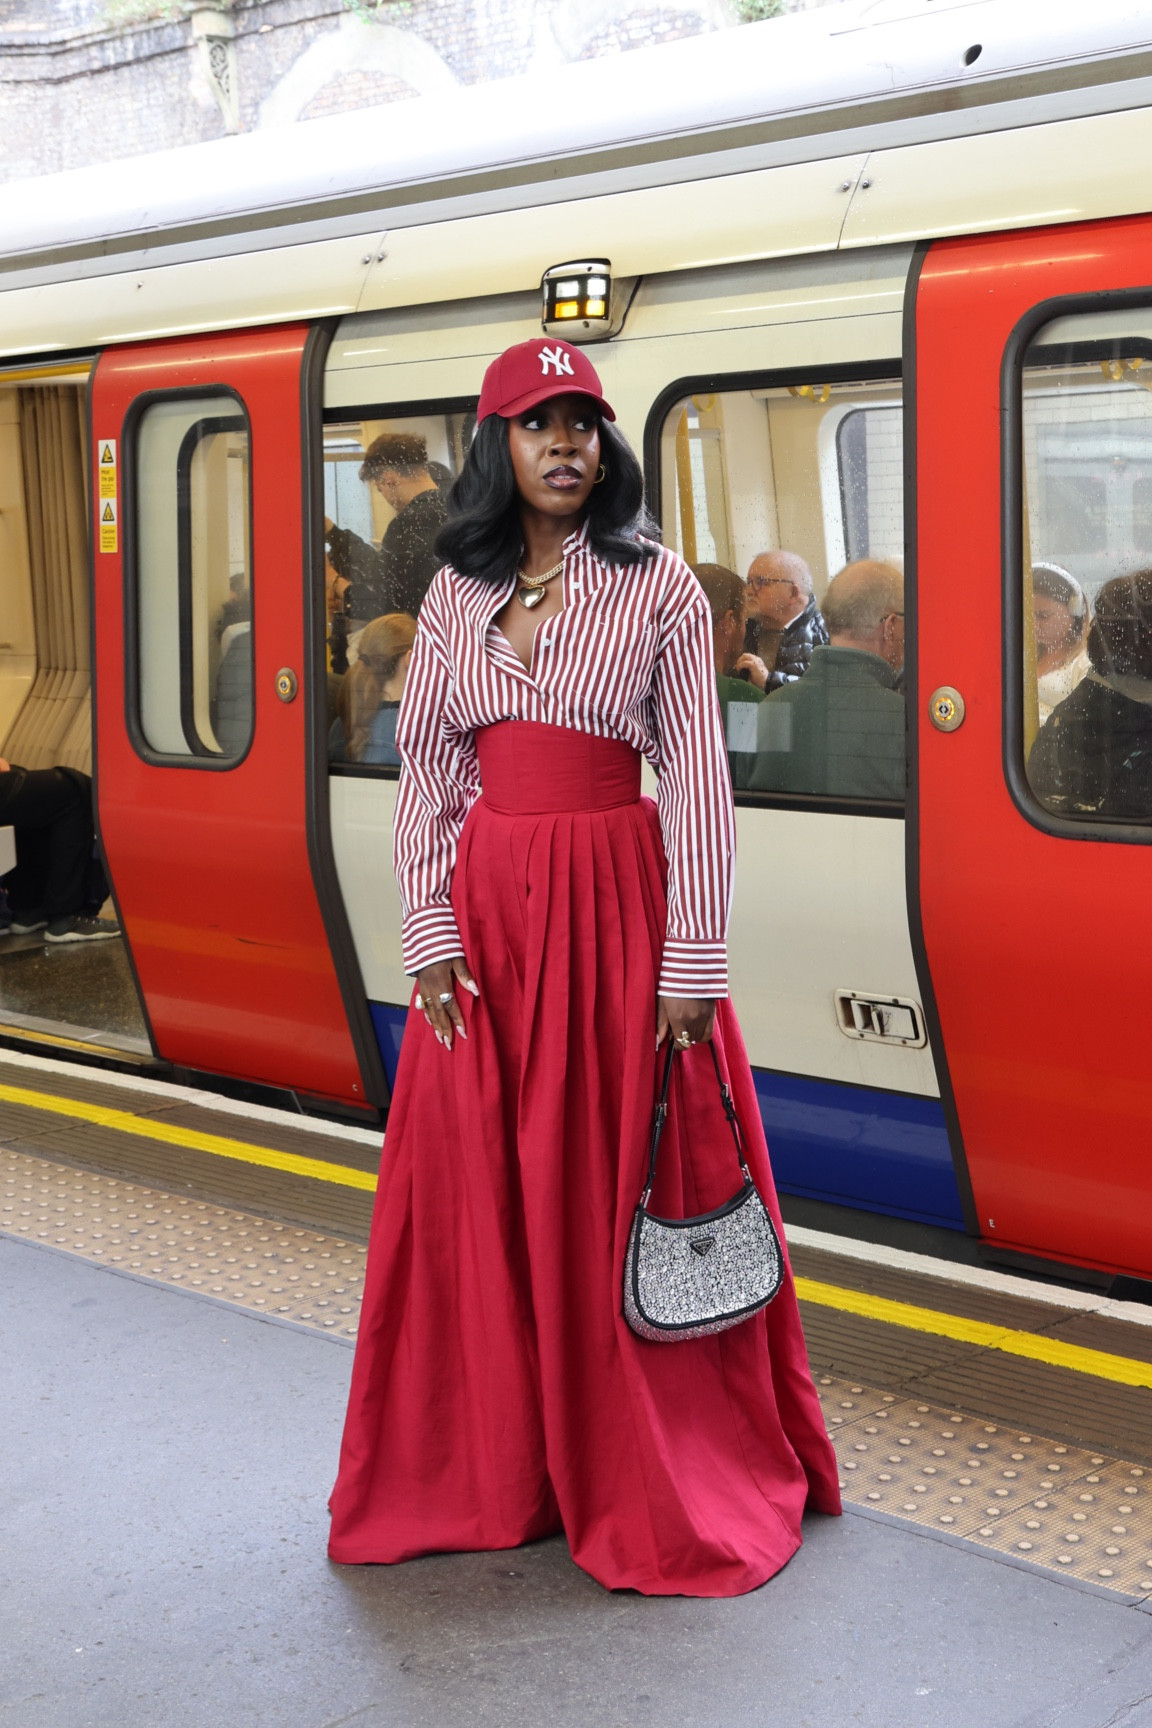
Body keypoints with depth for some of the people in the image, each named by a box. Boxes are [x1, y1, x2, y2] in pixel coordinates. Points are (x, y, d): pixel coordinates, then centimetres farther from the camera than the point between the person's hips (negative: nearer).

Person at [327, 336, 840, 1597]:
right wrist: (431, 937, -3)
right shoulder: (456, 596, 8)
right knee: (473, 1189, 9)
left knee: (626, 1193, 2)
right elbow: (425, 773, 8)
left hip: (616, 903, -4)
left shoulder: (658, 588, -2)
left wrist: (693, 965, -12)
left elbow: (698, 781, -6)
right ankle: (488, 1465, 25)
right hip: (487, 908, 4)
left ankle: (665, 1486, 18)